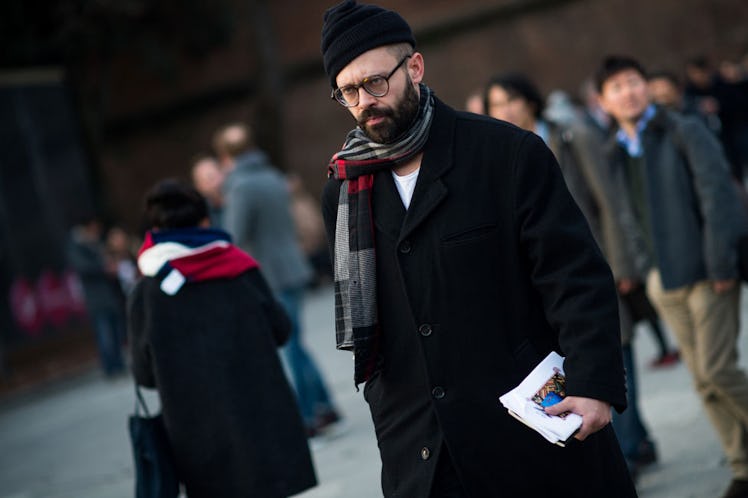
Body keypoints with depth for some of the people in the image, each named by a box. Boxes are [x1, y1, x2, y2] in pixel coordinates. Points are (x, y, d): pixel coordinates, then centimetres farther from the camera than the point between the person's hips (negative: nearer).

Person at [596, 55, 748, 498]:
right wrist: (639, 266, 4)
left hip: (708, 275, -5)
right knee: (704, 378, 5)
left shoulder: (685, 133, -3)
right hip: (664, 281, 5)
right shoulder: (615, 156, 11)